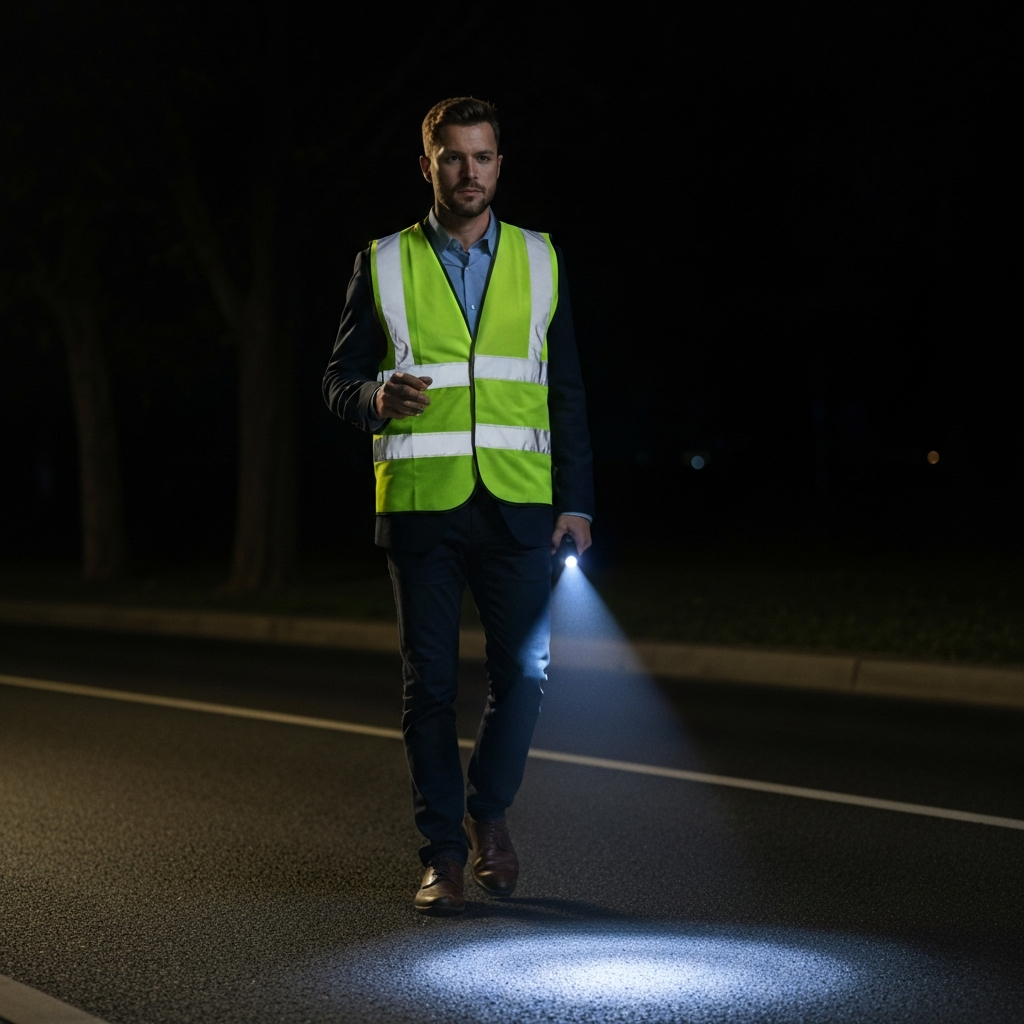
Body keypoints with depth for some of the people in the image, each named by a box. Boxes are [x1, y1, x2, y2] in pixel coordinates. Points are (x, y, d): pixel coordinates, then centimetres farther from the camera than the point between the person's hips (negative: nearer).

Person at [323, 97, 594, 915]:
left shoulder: (540, 261, 11)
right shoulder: (384, 265, 6)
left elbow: (566, 391, 11)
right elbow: (339, 379, 7)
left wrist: (577, 501, 4)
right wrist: (376, 399, -16)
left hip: (517, 504, 1)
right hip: (420, 503, -1)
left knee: (524, 672, -3)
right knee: (429, 685, 3)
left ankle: (488, 812, 22)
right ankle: (444, 853, 14)